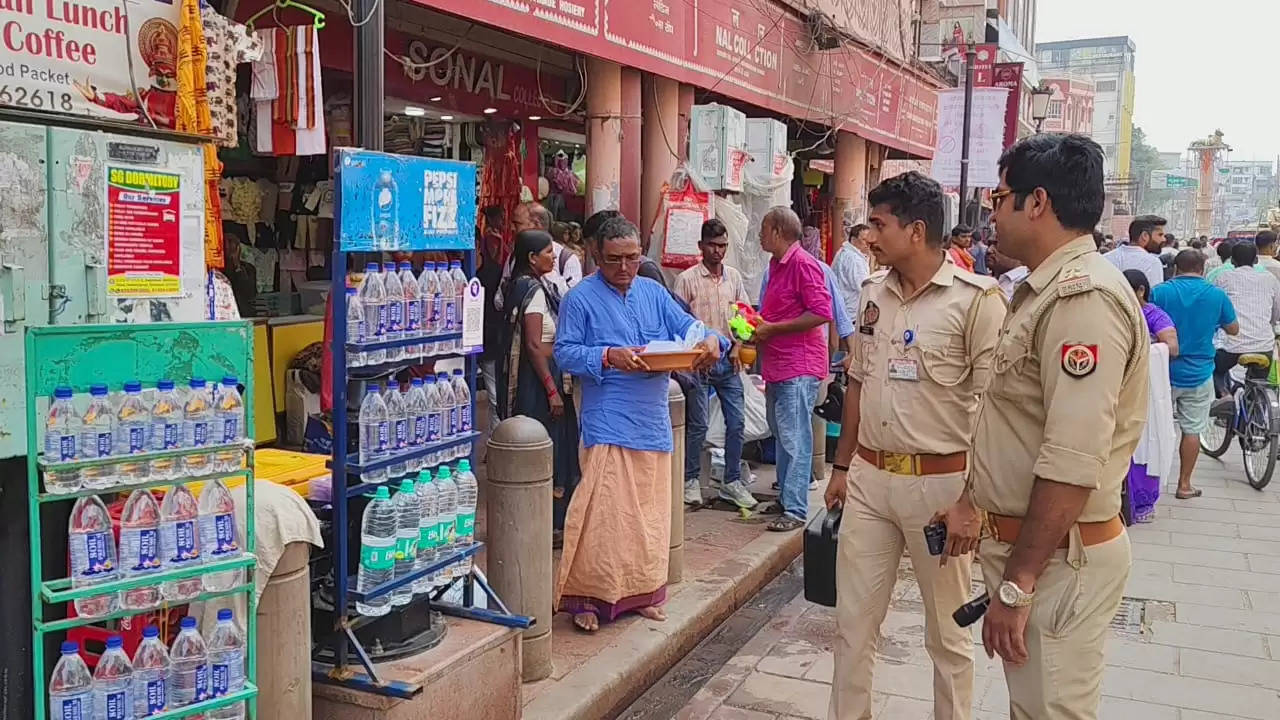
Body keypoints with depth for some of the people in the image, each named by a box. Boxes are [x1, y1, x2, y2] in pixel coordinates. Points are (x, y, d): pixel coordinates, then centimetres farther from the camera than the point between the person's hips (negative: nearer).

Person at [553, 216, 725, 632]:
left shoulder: (653, 293, 13)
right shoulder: (581, 298, -2)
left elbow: (687, 328, 9)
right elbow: (564, 352, -7)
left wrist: (711, 340, -12)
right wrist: (607, 357, -22)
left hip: (653, 421, 6)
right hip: (608, 423, -5)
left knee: (650, 511, 11)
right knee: (602, 511, -10)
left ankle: (641, 592, 25)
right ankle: (587, 597, 1)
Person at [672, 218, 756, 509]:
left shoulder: (734, 277, 10)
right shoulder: (687, 279, -4)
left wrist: (737, 347, 2)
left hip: (728, 360, 4)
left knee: (737, 422, 5)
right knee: (697, 425, 0)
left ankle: (732, 482, 16)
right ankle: (691, 480, 14)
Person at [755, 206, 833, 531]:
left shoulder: (803, 264, -13)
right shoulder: (776, 264, 16)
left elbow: (821, 313, -21)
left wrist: (771, 329, -18)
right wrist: (757, 324, 11)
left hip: (799, 365, -10)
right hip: (777, 364, 10)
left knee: (794, 439, -9)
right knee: (780, 434, 16)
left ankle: (795, 510, -5)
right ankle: (785, 496, 26)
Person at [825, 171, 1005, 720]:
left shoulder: (976, 299, -12)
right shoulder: (873, 293, 7)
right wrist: (842, 466, 16)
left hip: (940, 482, -5)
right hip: (869, 478, 5)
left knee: (948, 631, 12)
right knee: (852, 620, 13)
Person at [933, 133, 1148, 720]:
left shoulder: (1084, 298, -22)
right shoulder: (1046, 292, 13)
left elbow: (1072, 465, -28)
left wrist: (1017, 584, -24)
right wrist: (973, 502, 24)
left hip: (1057, 555, -10)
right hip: (1019, 537, 10)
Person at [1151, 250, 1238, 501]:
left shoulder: (1160, 291, -9)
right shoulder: (1217, 295, -4)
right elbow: (1233, 329, 8)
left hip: (1165, 372, 0)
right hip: (1198, 374, 0)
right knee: (1192, 430, 9)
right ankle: (1184, 485, 14)